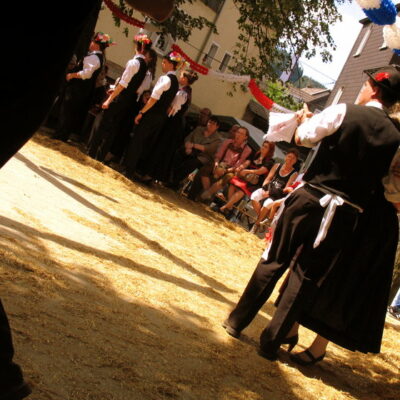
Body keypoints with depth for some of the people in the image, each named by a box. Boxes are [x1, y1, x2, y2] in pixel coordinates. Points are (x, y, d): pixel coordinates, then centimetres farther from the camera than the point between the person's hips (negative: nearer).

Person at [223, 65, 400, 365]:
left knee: (273, 262, 13)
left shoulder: (343, 112, -7)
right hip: (348, 215, 2)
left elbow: (304, 137, 3)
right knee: (308, 276, 10)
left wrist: (305, 119, 23)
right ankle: (273, 339, 13)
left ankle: (238, 321, 21)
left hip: (311, 198, -2)